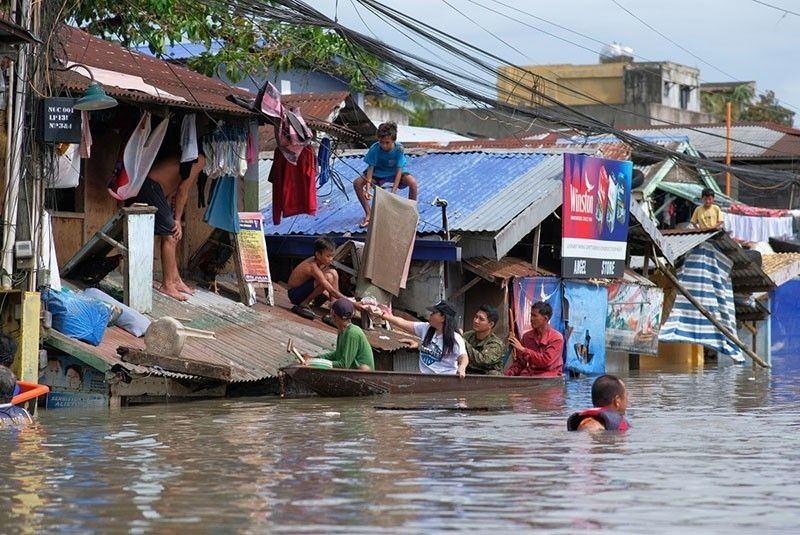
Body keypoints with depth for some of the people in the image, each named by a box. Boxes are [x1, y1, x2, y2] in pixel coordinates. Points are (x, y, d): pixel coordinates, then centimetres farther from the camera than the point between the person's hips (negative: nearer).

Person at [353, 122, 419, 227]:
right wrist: (367, 189, -37)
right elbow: (370, 168, -25)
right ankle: (368, 214, -4)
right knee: (357, 183, -20)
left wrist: (393, 191, -38)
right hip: (379, 173, 2)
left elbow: (399, 170, -29)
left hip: (395, 173, -2)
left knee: (412, 182, -31)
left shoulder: (398, 148, -28)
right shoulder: (375, 148, -26)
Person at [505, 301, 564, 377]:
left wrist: (523, 349, -16)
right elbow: (520, 362, 14)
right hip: (529, 375, 4)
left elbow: (546, 361, -16)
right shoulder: (527, 336, 10)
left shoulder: (557, 338, -5)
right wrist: (508, 374, -6)